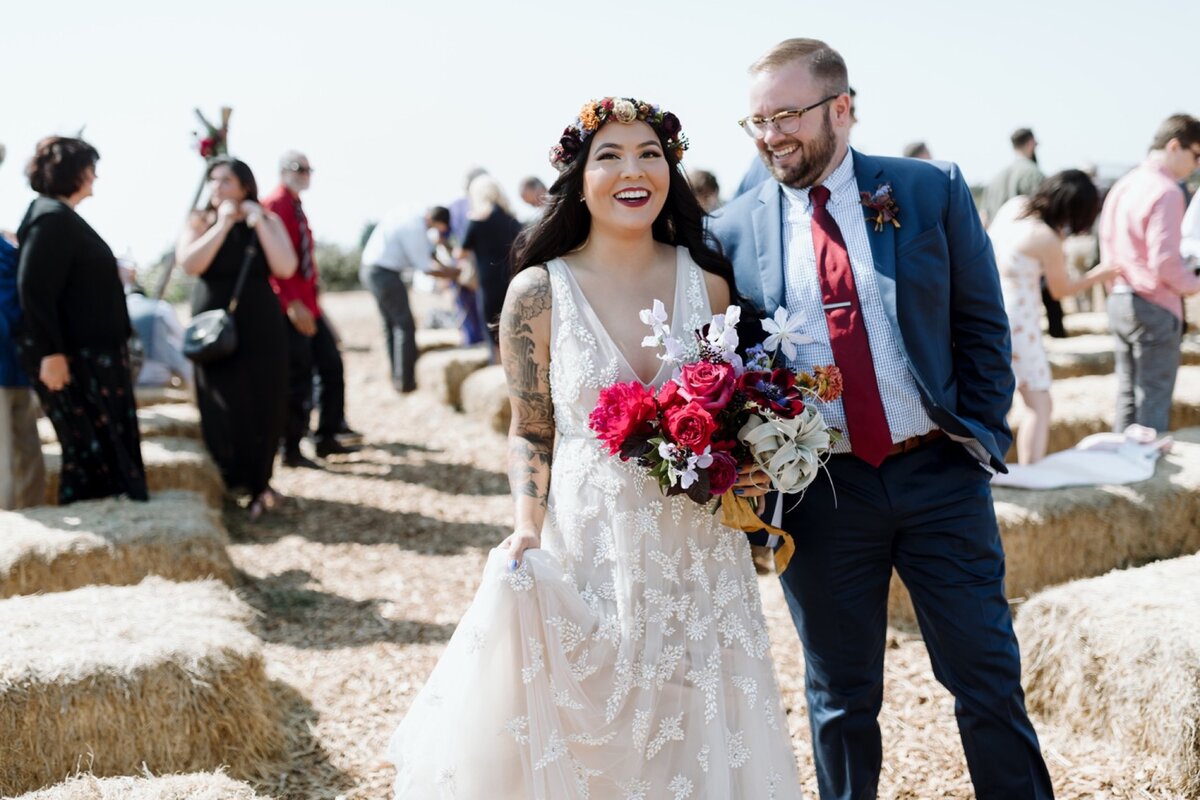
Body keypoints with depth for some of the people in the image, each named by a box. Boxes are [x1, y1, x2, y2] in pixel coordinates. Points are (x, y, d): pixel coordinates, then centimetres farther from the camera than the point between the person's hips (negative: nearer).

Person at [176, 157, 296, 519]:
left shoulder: (268, 221, 4)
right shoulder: (199, 222, 3)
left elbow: (285, 268, -10)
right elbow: (189, 264, -15)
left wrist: (258, 224, -14)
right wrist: (222, 225, -15)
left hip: (261, 330, 1)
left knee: (263, 405, 3)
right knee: (223, 409, -2)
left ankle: (259, 483, 18)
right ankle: (227, 483, 12)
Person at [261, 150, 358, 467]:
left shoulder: (297, 208, 16)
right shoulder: (273, 205, -13)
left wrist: (313, 295, 16)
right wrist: (292, 304, -26)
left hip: (308, 305, 9)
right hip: (290, 309, -9)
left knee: (332, 366, 12)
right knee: (298, 378, -4)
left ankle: (327, 438, 22)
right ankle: (291, 449, 7)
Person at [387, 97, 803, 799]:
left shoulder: (707, 283, 0)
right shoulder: (539, 291, -6)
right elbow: (531, 431, 0)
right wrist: (527, 532, -13)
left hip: (698, 553, 3)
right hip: (584, 552, -2)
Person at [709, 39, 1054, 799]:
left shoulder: (932, 191, -1)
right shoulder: (734, 230, 0)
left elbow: (982, 325, 3)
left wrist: (980, 439, -4)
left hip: (937, 474, 0)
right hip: (819, 492, 0)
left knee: (989, 679, 9)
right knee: (841, 699, 13)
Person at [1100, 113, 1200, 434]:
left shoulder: (1123, 185, 10)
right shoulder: (1166, 191, -17)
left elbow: (1108, 248, 14)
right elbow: (1165, 262, -20)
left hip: (1118, 302, 8)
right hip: (1154, 308, -8)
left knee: (1127, 395, 16)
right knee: (1153, 402, 0)